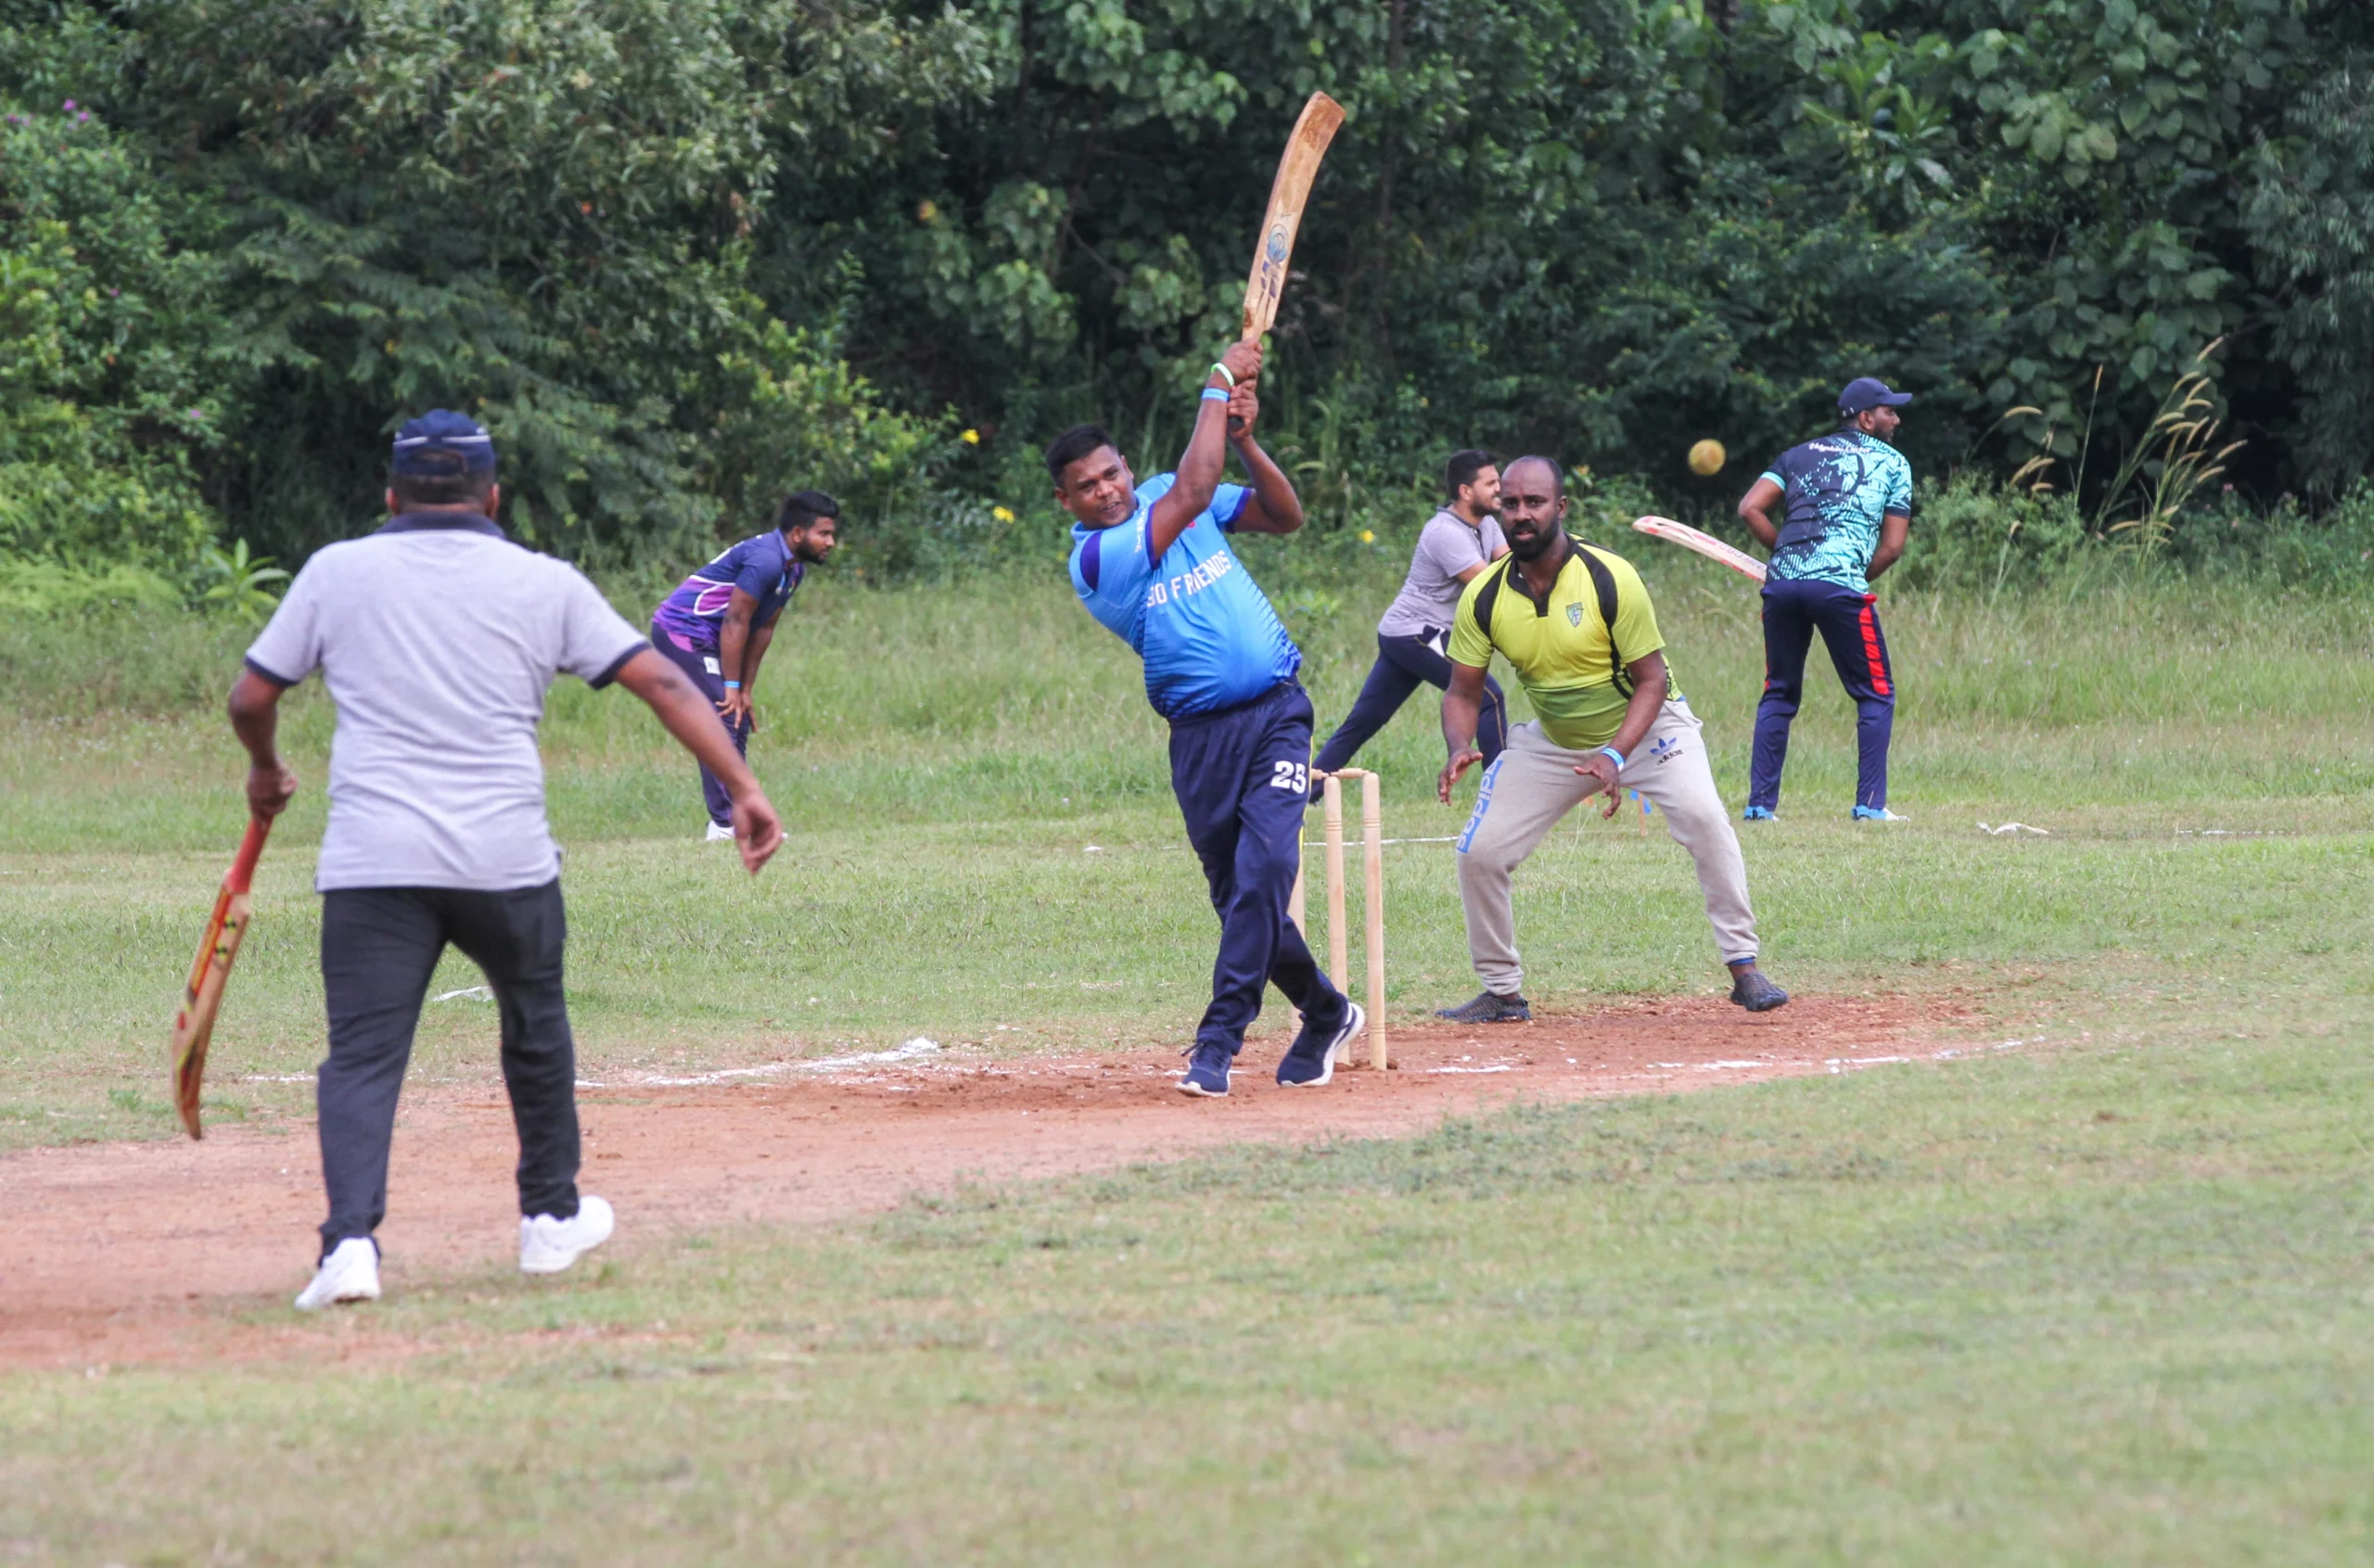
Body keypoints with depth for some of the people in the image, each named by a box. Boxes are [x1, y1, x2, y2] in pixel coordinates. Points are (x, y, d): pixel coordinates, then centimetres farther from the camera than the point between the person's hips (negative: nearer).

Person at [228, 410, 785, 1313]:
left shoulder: (338, 571, 7)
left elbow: (251, 697, 10)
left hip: (371, 864, -1)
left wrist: (266, 771, 31)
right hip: (506, 858, 1)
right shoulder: (544, 584, 6)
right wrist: (743, 789, 2)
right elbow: (661, 682, 1)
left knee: (362, 1052, -4)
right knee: (535, 1029, 23)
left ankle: (350, 1238, -24)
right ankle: (551, 1219, 34)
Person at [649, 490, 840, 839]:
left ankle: (738, 819, 13)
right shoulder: (765, 560, -24)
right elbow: (735, 623, -22)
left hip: (703, 640, 11)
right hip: (681, 632, -11)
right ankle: (726, 824, -13)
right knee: (722, 720, -14)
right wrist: (733, 688, -18)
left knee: (738, 721, 10)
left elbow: (763, 629, 10)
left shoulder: (794, 568, 8)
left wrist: (745, 690, 8)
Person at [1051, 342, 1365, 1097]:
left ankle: (1218, 1042, -17)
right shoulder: (1092, 559, -8)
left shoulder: (1163, 497, 9)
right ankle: (1325, 1014, 26)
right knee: (1238, 894, 5)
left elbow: (1285, 517, 11)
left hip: (1275, 715, 2)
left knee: (1263, 870, -16)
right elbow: (1193, 493, -17)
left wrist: (1243, 439, -4)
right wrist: (1218, 388, -10)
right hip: (1201, 736, -1)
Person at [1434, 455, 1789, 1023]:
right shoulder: (1484, 598, -14)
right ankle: (1502, 992, 13)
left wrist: (1616, 756, -34)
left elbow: (1651, 680, -19)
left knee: (1703, 818, -27)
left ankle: (1744, 967, -18)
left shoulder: (1610, 579, -24)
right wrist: (1459, 750, -27)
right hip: (1552, 742, 4)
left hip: (1646, 725, -4)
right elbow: (1463, 691, -5)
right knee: (1479, 851, -4)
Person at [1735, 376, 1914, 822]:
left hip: (1782, 584, 4)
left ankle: (1759, 803, 11)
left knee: (1779, 696, 15)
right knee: (1876, 694, 8)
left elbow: (1750, 509, 9)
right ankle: (1870, 803, 0)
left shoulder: (1800, 455, 21)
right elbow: (1893, 546, 7)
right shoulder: (1891, 462, 13)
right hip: (1841, 584, -4)